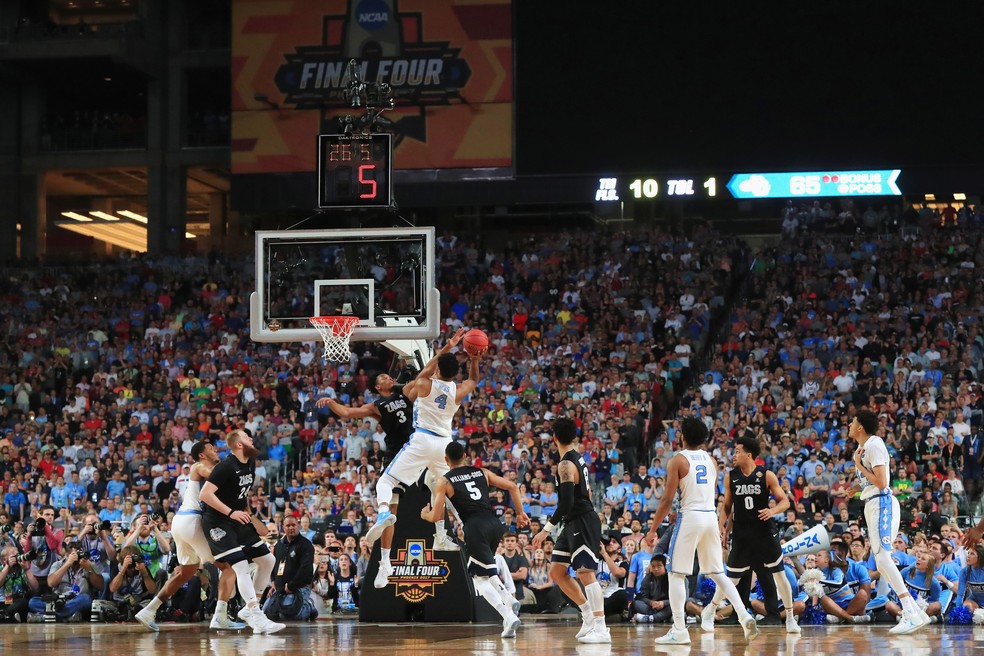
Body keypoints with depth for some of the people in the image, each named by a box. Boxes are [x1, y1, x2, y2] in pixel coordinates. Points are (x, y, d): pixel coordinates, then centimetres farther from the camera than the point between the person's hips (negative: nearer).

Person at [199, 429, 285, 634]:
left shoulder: (251, 462, 5)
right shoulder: (226, 466, -20)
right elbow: (205, 494, -26)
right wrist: (231, 513, -26)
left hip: (238, 519, 9)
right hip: (217, 522, -9)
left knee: (268, 560, 6)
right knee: (241, 566, -19)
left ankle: (249, 609, 15)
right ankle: (257, 618, -24)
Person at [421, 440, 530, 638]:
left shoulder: (444, 482, 6)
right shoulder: (482, 472, 18)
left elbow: (436, 516, 2)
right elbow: (513, 487, 14)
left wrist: (425, 515, 24)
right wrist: (521, 513, 20)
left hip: (475, 527, -5)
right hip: (494, 523, 5)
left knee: (480, 577, 3)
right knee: (484, 570, 28)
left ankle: (509, 616, -16)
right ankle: (508, 601, 8)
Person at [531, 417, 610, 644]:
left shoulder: (566, 465, -19)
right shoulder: (578, 457, 10)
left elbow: (566, 503, -24)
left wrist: (546, 530, -23)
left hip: (582, 522, -10)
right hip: (574, 523, 10)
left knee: (585, 573, -11)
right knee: (556, 571, 13)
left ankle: (601, 629, -12)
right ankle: (589, 615, 18)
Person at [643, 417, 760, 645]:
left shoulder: (678, 460, -5)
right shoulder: (711, 460, 13)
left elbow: (668, 500, -9)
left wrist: (652, 530, -4)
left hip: (690, 516, -6)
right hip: (711, 516, 6)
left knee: (676, 574, 1)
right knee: (717, 572, 15)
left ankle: (679, 630, -4)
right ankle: (744, 616, 2)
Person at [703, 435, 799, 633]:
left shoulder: (767, 475, -6)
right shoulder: (730, 477, 2)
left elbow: (785, 501, -2)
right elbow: (726, 506, 12)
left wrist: (773, 511, -21)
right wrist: (723, 529, 3)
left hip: (765, 533, -1)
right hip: (741, 534, 1)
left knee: (780, 576, 0)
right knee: (732, 579, 4)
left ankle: (790, 618, 13)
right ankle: (709, 611, 23)